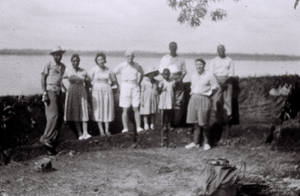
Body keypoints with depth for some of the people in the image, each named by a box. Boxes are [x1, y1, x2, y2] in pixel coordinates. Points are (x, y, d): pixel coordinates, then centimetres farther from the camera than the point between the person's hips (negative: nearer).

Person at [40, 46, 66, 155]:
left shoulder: (63, 67, 14)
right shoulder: (49, 65, -4)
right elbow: (43, 78, -6)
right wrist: (44, 93, -13)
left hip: (59, 92, 7)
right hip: (50, 91, -7)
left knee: (60, 117, 5)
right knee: (53, 115, -16)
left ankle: (53, 139, 15)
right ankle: (46, 139, -10)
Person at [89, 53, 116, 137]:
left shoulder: (108, 70, 4)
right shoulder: (93, 70, -4)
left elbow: (114, 81, 16)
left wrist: (107, 86, 7)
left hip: (107, 91, 2)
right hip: (97, 92, -2)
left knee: (107, 110, 2)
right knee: (98, 110, -3)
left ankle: (107, 130, 8)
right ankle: (101, 131, 0)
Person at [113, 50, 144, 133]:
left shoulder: (137, 66, 4)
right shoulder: (121, 66, -3)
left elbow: (142, 73, 23)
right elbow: (113, 74, 5)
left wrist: (139, 83, 16)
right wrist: (117, 85, 4)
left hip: (135, 87, 2)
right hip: (125, 87, -2)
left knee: (136, 109, -1)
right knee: (125, 110, -2)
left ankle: (138, 127, 0)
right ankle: (125, 128, 1)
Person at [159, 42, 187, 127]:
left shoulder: (180, 59, 15)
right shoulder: (164, 58, 11)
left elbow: (184, 72, 14)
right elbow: (161, 71, 8)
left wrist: (180, 79, -4)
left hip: (178, 81, 1)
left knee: (178, 102, -6)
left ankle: (176, 122, -5)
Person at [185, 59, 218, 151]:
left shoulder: (209, 76, -4)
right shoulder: (193, 76, 12)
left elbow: (215, 87, -1)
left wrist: (208, 96, -2)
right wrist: (192, 94, 10)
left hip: (204, 99, -5)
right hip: (194, 99, 5)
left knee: (204, 122, -3)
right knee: (195, 122, 6)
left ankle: (206, 143, 9)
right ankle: (196, 142, 12)